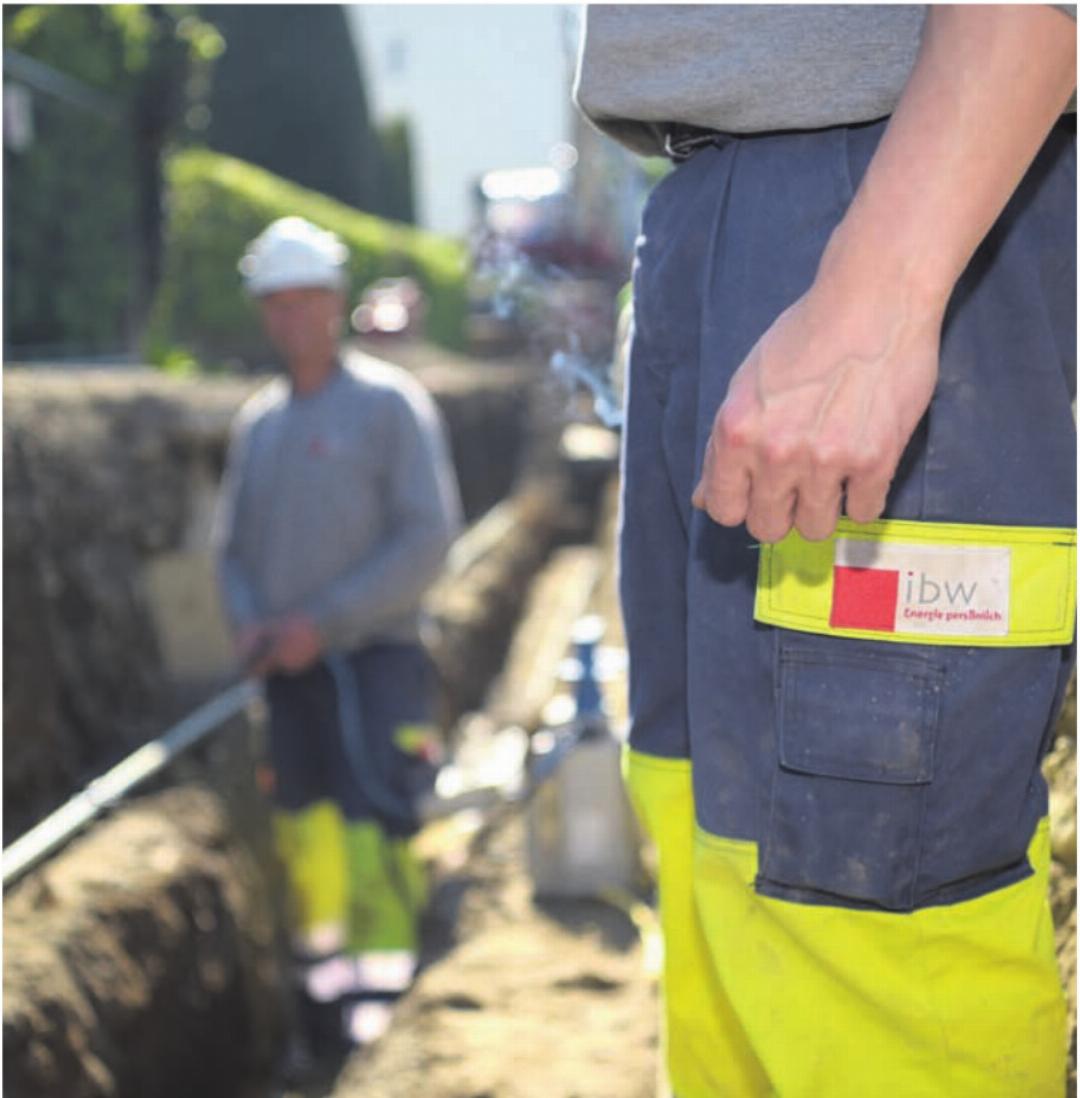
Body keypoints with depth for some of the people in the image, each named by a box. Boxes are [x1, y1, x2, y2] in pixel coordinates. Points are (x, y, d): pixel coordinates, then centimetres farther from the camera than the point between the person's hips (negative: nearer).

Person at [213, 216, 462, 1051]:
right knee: (307, 845, 9)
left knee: (374, 843, -14)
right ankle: (321, 1020, 20)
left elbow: (428, 538, -11)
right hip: (288, 671, 6)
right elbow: (234, 545, 18)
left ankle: (381, 1015, -9)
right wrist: (248, 623, -3)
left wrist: (323, 620, -16)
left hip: (371, 661, -5)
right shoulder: (258, 422, 14)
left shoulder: (388, 403, -4)